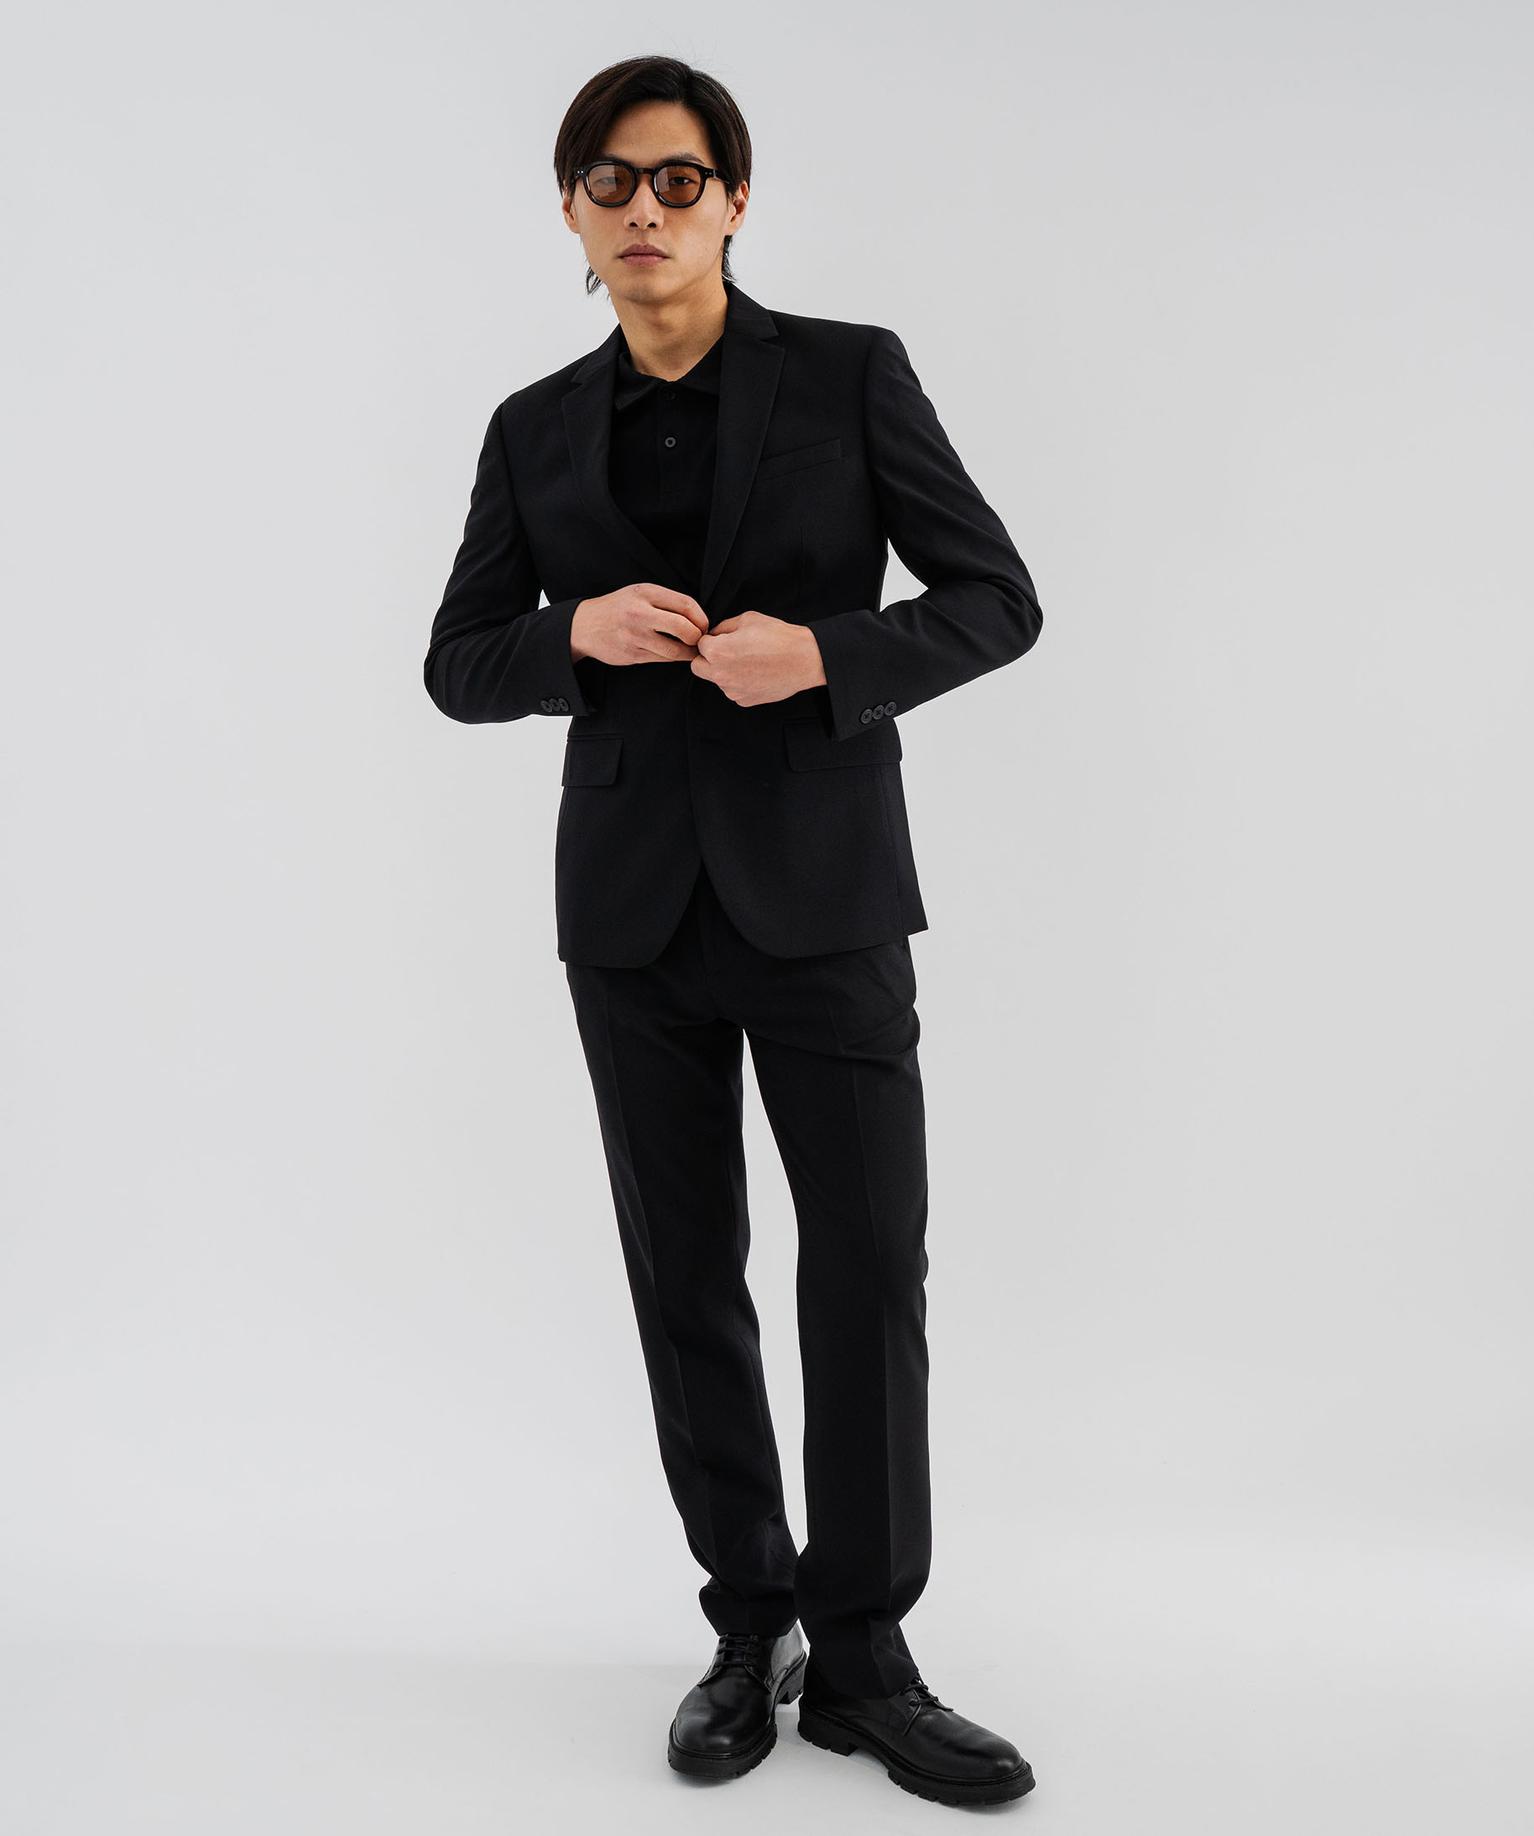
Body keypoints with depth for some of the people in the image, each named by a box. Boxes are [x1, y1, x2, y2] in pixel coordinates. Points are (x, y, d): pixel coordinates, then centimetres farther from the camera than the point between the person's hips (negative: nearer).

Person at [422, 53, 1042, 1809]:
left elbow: (996, 598, -1)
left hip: (823, 891, -2)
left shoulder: (850, 374, 1)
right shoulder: (535, 431, 9)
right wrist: (578, 631, -11)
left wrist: (828, 653, -18)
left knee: (870, 1271, -4)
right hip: (635, 905, 3)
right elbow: (459, 667, 10)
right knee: (685, 1278, 7)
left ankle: (861, 1660, 10)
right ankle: (751, 1624, 22)